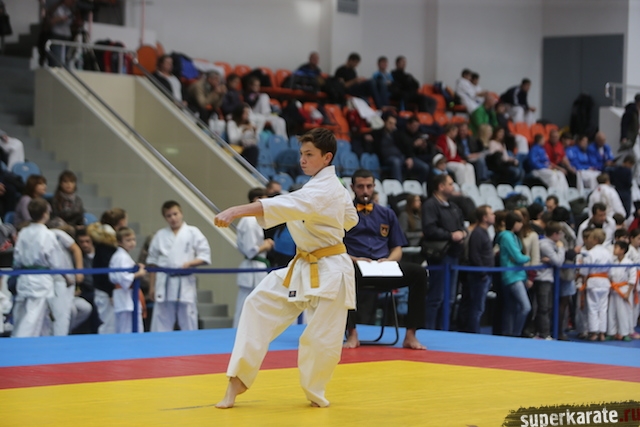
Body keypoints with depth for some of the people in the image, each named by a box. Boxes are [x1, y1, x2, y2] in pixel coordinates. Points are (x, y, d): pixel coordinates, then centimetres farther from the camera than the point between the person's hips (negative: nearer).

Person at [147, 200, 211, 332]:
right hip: (165, 283, 2)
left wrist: (190, 263, -16)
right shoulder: (160, 235, 8)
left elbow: (205, 256, 1)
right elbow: (152, 262, 12)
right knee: (161, 324, 3)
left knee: (189, 324, 3)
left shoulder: (193, 232, 2)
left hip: (185, 283, -1)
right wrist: (152, 286, 10)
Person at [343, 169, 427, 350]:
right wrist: (354, 259, -14)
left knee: (418, 272, -24)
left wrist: (388, 260, -5)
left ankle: (410, 335, -22)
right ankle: (352, 333, -32)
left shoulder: (386, 214, 22)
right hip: (355, 266, -3)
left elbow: (397, 248, 19)